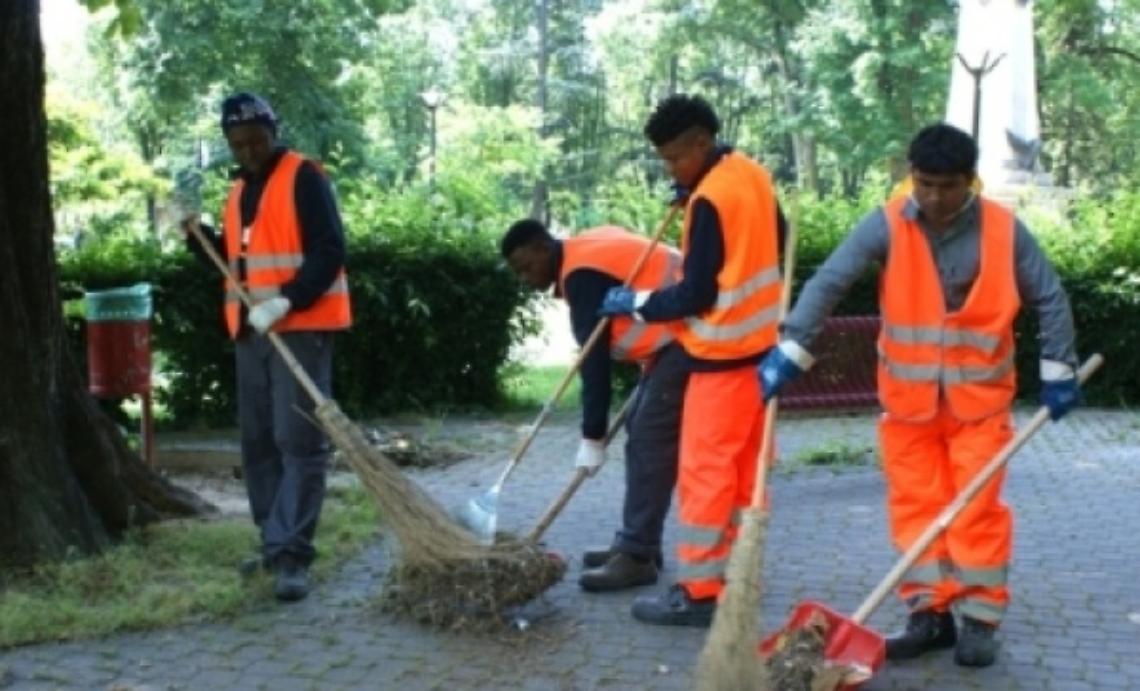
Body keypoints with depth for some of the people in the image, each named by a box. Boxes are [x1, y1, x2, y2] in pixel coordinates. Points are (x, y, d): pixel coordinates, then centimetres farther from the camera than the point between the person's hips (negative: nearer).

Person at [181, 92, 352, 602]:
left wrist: (287, 301, -25)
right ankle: (276, 543, 21)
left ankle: (292, 555, -10)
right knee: (258, 443, 11)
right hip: (250, 332, 8)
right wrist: (200, 235, 6)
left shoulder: (304, 177, -7)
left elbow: (329, 251, -16)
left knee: (299, 442, -9)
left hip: (301, 328, -8)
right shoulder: (239, 189, 17)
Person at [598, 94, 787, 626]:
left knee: (705, 470, -4)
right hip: (760, 341, 10)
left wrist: (636, 303, -7)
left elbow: (696, 296, -21)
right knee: (746, 465, 15)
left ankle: (697, 592, 1)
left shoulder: (710, 200, -21)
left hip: (725, 353, -9)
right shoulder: (752, 174, 6)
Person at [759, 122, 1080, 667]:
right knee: (916, 505, 7)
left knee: (978, 508, 3)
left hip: (979, 398, -1)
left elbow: (1049, 298, 1)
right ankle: (930, 615, 18)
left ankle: (979, 619, 15)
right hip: (908, 398, 1)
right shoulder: (887, 226, -12)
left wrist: (1058, 370, 0)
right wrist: (791, 350, -30)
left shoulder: (1005, 231, -10)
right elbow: (829, 282, -20)